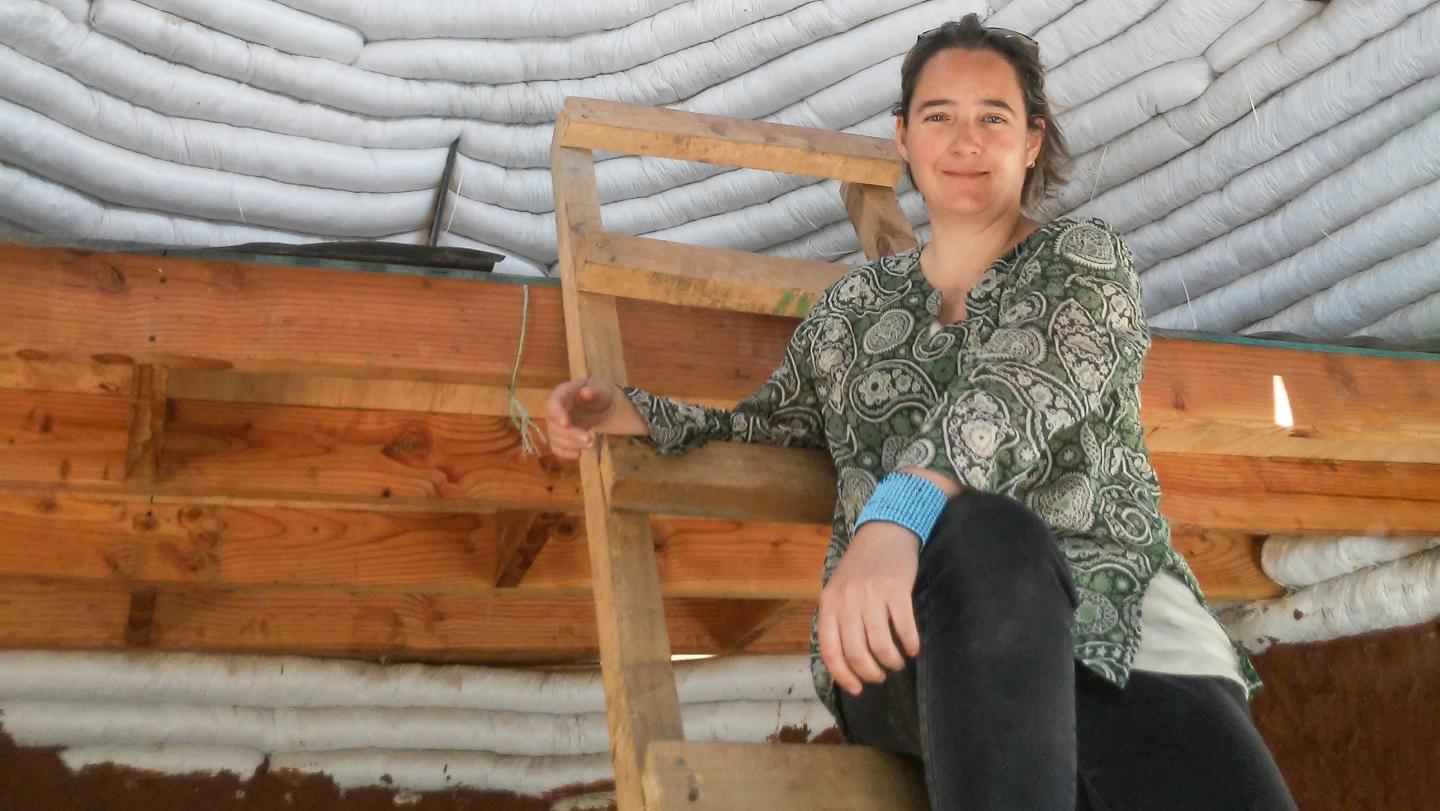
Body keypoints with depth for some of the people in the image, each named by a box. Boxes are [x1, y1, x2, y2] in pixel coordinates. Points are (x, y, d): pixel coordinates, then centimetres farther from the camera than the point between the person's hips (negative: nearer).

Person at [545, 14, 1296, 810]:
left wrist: (899, 507, -30)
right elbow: (763, 429, 33)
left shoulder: (1083, 258, 11)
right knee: (983, 533, -38)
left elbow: (1026, 387, -10)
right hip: (910, 644, 2)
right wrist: (629, 413, 13)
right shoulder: (853, 303, 22)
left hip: (1114, 617, -2)